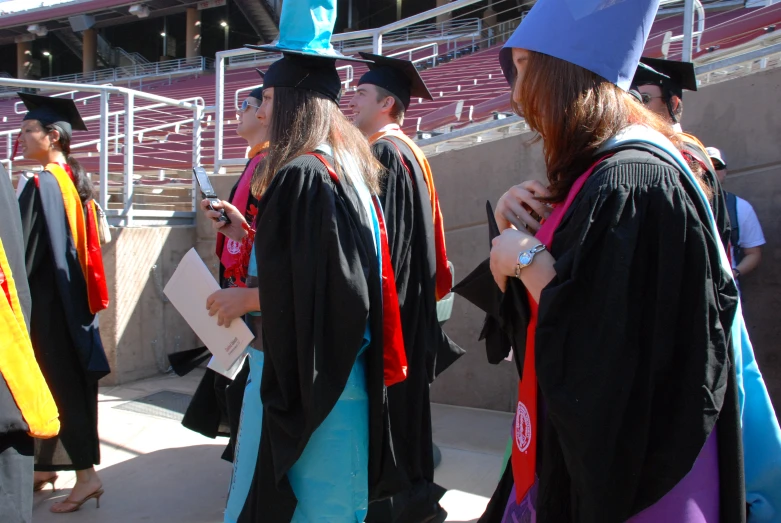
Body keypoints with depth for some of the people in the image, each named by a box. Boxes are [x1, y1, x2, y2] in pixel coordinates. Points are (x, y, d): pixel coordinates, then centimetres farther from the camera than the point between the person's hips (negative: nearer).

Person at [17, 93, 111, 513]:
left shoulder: (42, 184, -16)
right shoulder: (77, 180, 10)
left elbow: (25, 249, -16)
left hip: (47, 302, -9)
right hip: (71, 298, 9)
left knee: (59, 384, -2)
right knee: (68, 381, 13)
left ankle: (85, 474, 2)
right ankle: (47, 465, 27)